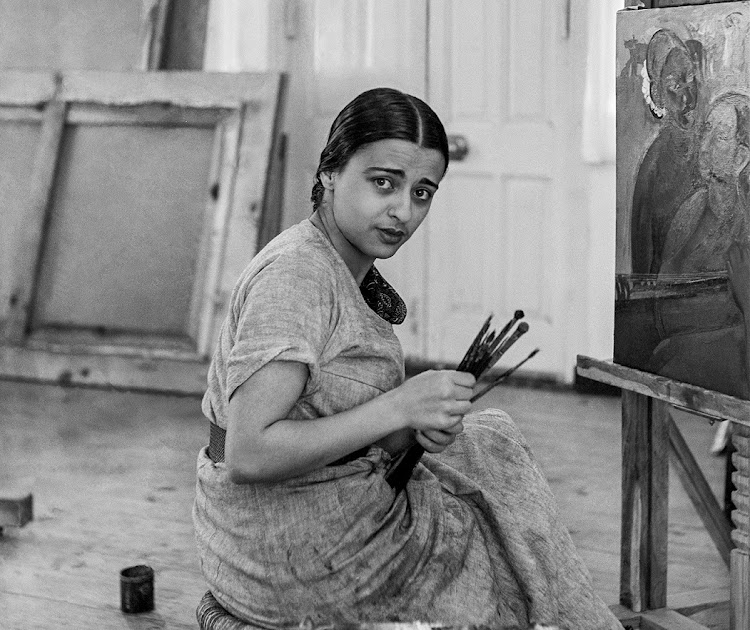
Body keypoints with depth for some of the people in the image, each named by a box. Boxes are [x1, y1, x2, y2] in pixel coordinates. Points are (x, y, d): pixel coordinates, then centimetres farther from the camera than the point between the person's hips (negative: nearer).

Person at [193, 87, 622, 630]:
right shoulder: (295, 272, -21)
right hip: (299, 558, -9)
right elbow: (248, 454, -27)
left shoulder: (350, 271, 8)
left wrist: (415, 430, -10)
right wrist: (399, 407, -25)